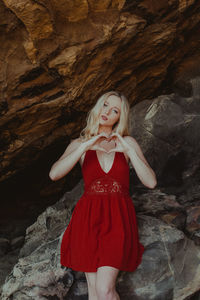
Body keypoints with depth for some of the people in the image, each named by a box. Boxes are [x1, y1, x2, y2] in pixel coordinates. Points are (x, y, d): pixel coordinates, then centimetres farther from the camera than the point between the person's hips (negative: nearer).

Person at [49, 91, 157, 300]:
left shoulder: (127, 142, 5)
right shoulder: (79, 144, 6)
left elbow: (151, 182, -4)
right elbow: (54, 174, -12)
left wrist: (129, 151, -14)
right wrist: (85, 146, -18)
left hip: (118, 219, -1)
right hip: (89, 219, 1)